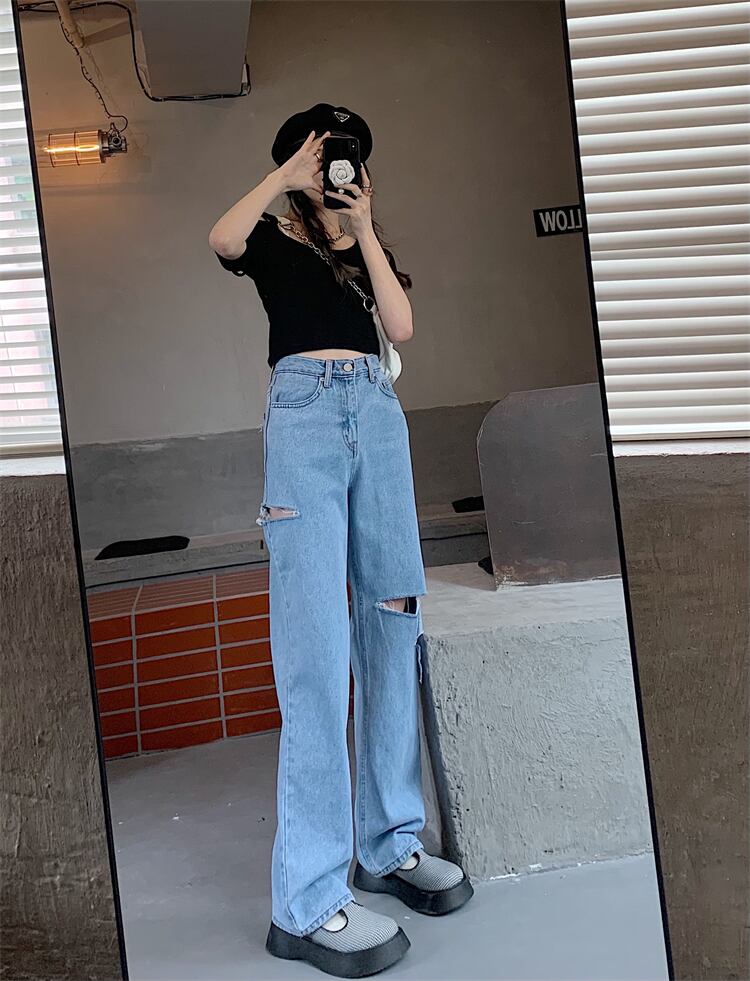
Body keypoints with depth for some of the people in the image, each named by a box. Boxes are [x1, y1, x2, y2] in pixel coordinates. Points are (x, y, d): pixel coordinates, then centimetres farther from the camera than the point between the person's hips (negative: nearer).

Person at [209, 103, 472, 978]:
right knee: (317, 645, -13)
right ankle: (307, 901, -12)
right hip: (304, 413, -5)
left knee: (392, 625, 2)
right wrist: (285, 178, -3)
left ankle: (390, 842, 12)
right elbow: (222, 239, -13)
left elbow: (401, 326, 6)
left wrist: (364, 229, 4)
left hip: (378, 413, 6)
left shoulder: (368, 248, 24)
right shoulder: (274, 241, 11)